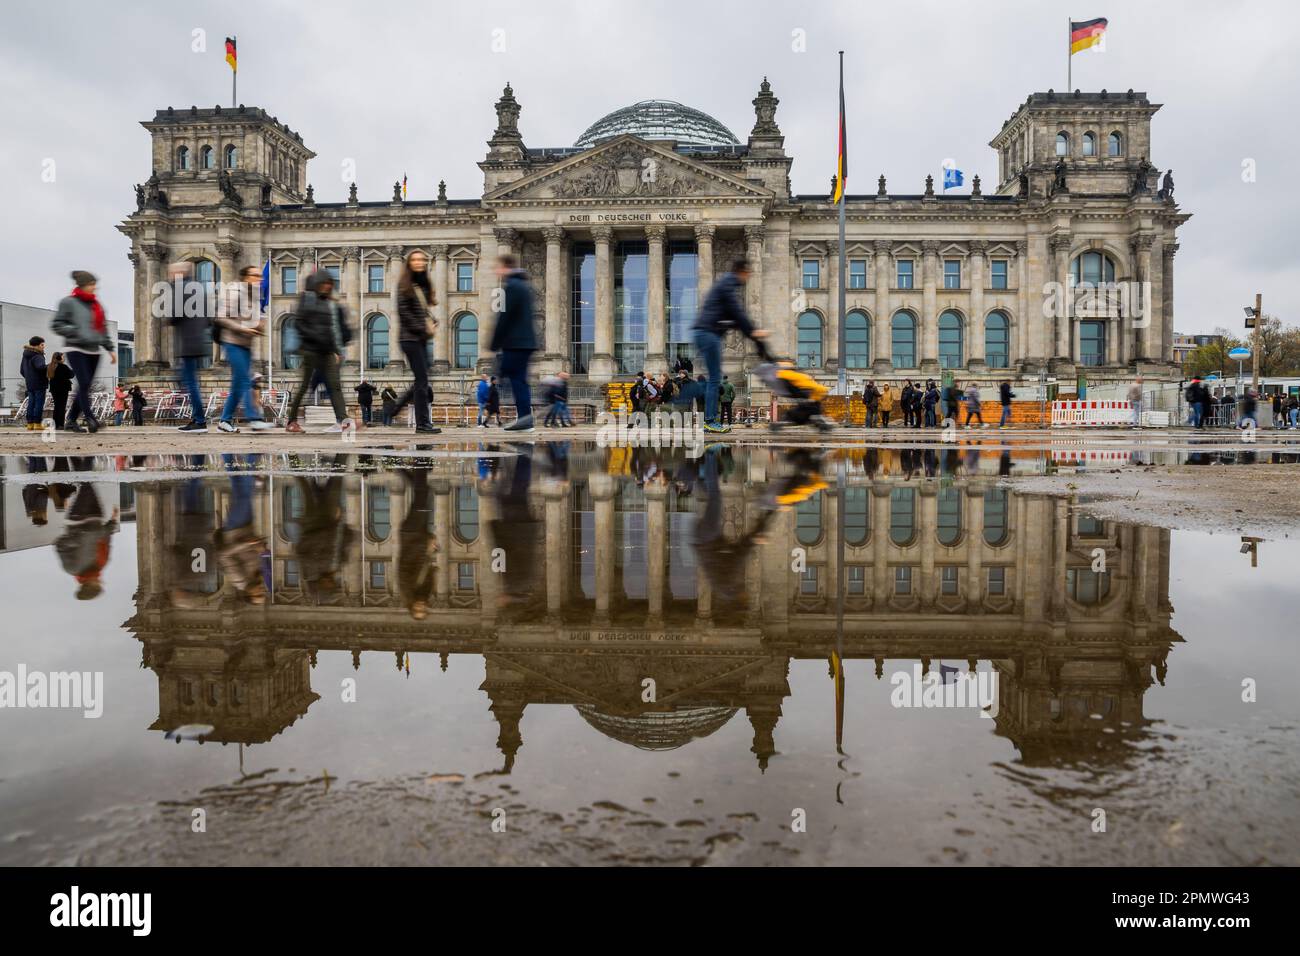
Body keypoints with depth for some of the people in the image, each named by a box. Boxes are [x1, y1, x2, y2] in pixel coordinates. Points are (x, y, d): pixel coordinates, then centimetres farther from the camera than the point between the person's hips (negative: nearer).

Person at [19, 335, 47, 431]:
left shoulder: (25, 356, 15)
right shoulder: (37, 356, -14)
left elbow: (21, 370, 23)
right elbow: (40, 367, -34)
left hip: (29, 384, 9)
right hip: (39, 384, -8)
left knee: (31, 403, 11)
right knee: (39, 403, -5)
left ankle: (30, 424, 12)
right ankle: (37, 423, -6)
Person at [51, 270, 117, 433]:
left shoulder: (96, 305, 17)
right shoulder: (68, 302, -1)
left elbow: (103, 328, 20)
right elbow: (56, 324, -2)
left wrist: (110, 349, 14)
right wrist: (75, 332, -14)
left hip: (93, 351, 6)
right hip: (76, 350, -6)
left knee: (84, 387, 5)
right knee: (84, 384, -16)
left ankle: (72, 421, 13)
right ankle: (90, 419, -18)